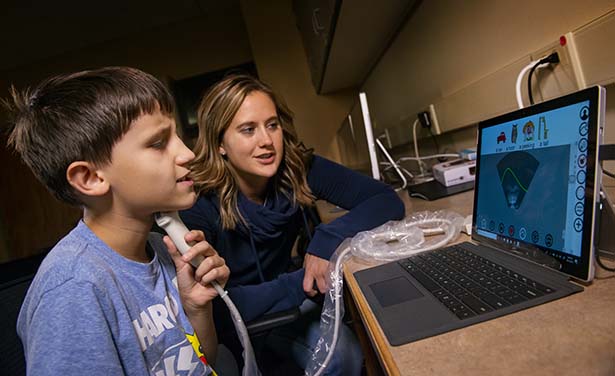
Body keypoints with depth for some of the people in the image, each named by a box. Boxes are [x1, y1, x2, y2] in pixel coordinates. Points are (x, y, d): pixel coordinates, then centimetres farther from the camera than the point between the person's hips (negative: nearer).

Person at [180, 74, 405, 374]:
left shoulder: (299, 168, -17)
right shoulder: (197, 204, -26)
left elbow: (387, 199, -18)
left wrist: (328, 240, -32)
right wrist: (297, 285, -28)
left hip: (284, 303, 3)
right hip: (229, 320, -2)